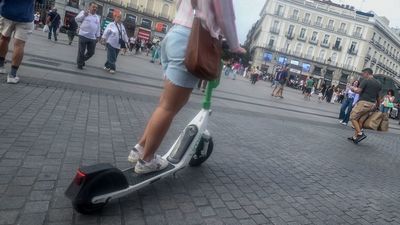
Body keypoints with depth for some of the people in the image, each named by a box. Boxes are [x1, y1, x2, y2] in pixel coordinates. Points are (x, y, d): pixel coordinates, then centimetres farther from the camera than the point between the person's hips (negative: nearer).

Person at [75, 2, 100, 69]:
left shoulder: (97, 17, 16)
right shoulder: (83, 12, 4)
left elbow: (98, 28, 17)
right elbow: (76, 19, -4)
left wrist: (97, 36, 12)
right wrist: (84, 14, -16)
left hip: (92, 38, 4)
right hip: (83, 36, -4)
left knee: (91, 52, 7)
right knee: (81, 51, 2)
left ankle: (82, 60, 32)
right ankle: (79, 63, 18)